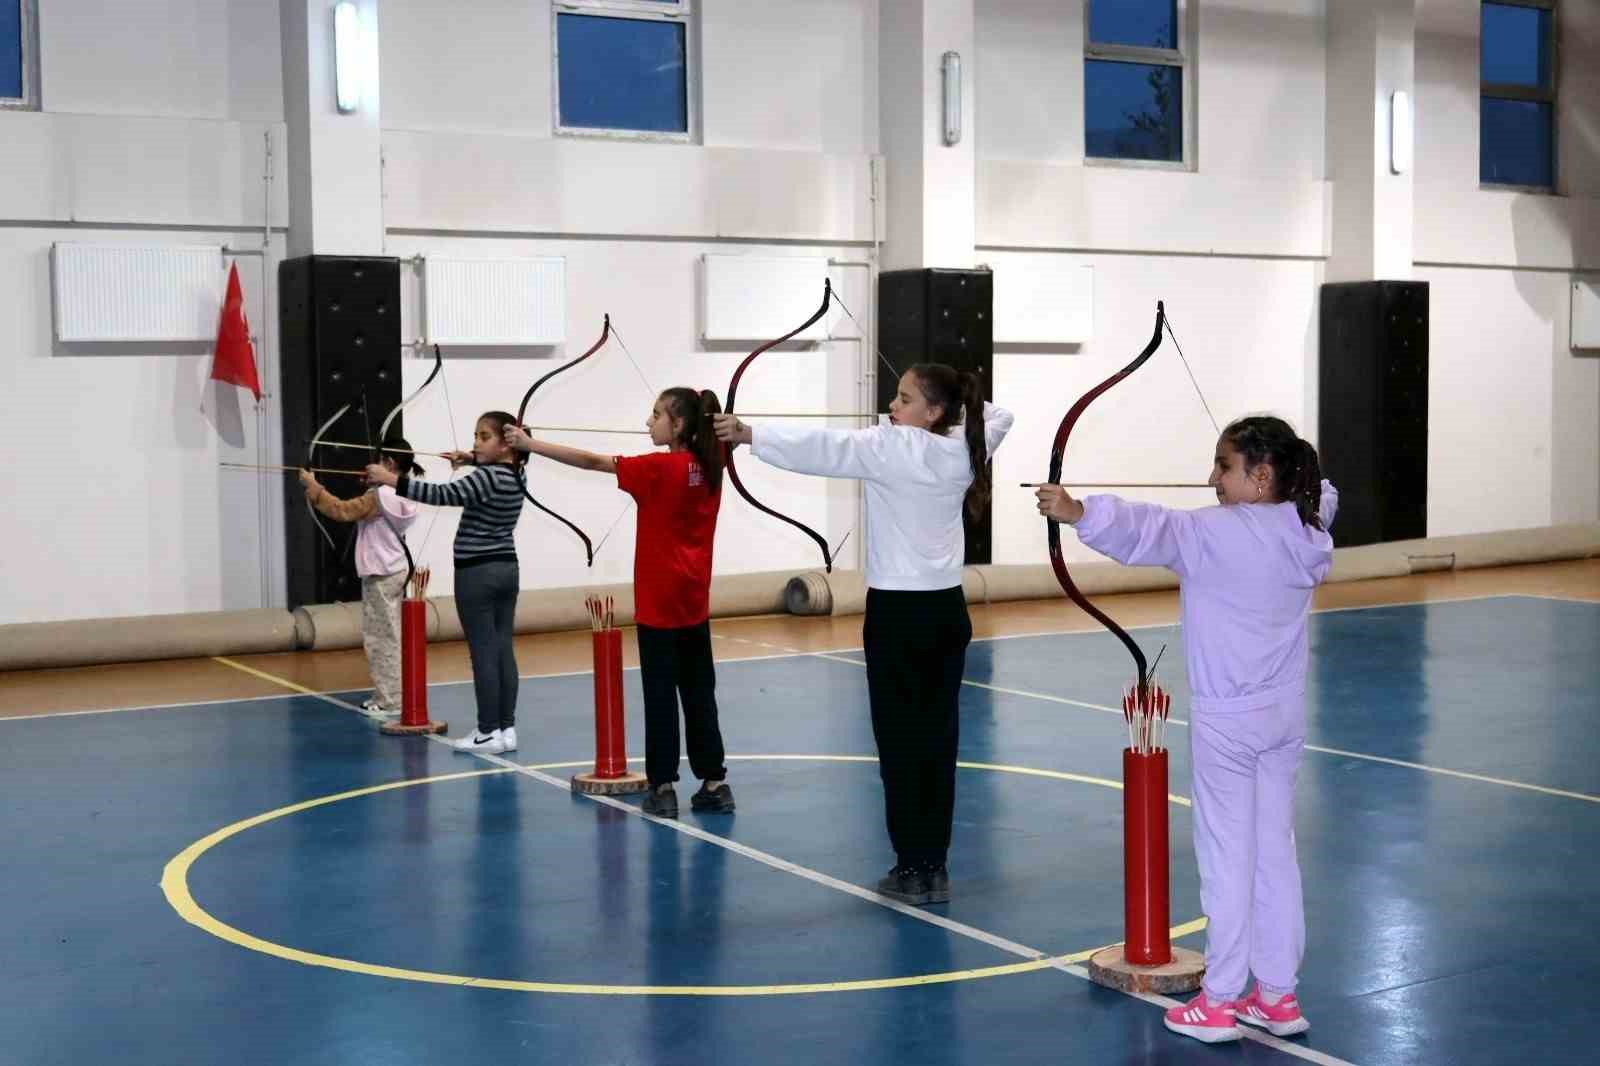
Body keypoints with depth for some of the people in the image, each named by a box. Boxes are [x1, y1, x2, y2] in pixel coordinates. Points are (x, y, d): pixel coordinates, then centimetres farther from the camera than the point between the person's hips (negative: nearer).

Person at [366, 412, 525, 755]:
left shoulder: (487, 477, -19)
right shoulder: (513, 475, 8)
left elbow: (443, 495, -29)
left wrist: (391, 479, -30)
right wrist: (472, 460, 22)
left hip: (477, 573, -9)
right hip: (507, 569, 9)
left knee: (483, 653, -4)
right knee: (503, 650, 8)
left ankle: (489, 733, -1)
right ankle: (507, 728, 10)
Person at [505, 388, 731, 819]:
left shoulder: (660, 468, -15)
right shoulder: (707, 466, 2)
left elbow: (592, 462, -15)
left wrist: (531, 445, -12)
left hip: (660, 603, -7)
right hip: (694, 603, 7)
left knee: (660, 696, -1)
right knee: (699, 694, 10)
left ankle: (663, 787, 2)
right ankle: (715, 783, 11)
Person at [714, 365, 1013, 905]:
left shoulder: (892, 448, -13)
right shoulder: (964, 451, 6)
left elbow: (821, 449, -20)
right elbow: (996, 415, 27)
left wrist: (748, 434, -20)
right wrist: (962, 398, 19)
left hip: (900, 613, -7)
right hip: (948, 611, 7)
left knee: (901, 741, 0)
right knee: (937, 739, 9)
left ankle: (913, 870, 3)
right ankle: (934, 868, 15)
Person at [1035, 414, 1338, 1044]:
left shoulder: (1214, 533, -17)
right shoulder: (1306, 532, 4)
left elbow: (1146, 531, -33)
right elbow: (1322, 494, 27)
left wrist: (1077, 513, -40)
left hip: (1226, 721, -7)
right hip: (1284, 717, 7)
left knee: (1228, 858, 0)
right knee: (1276, 854, 13)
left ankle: (1219, 1002, 7)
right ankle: (1278, 995, 21)